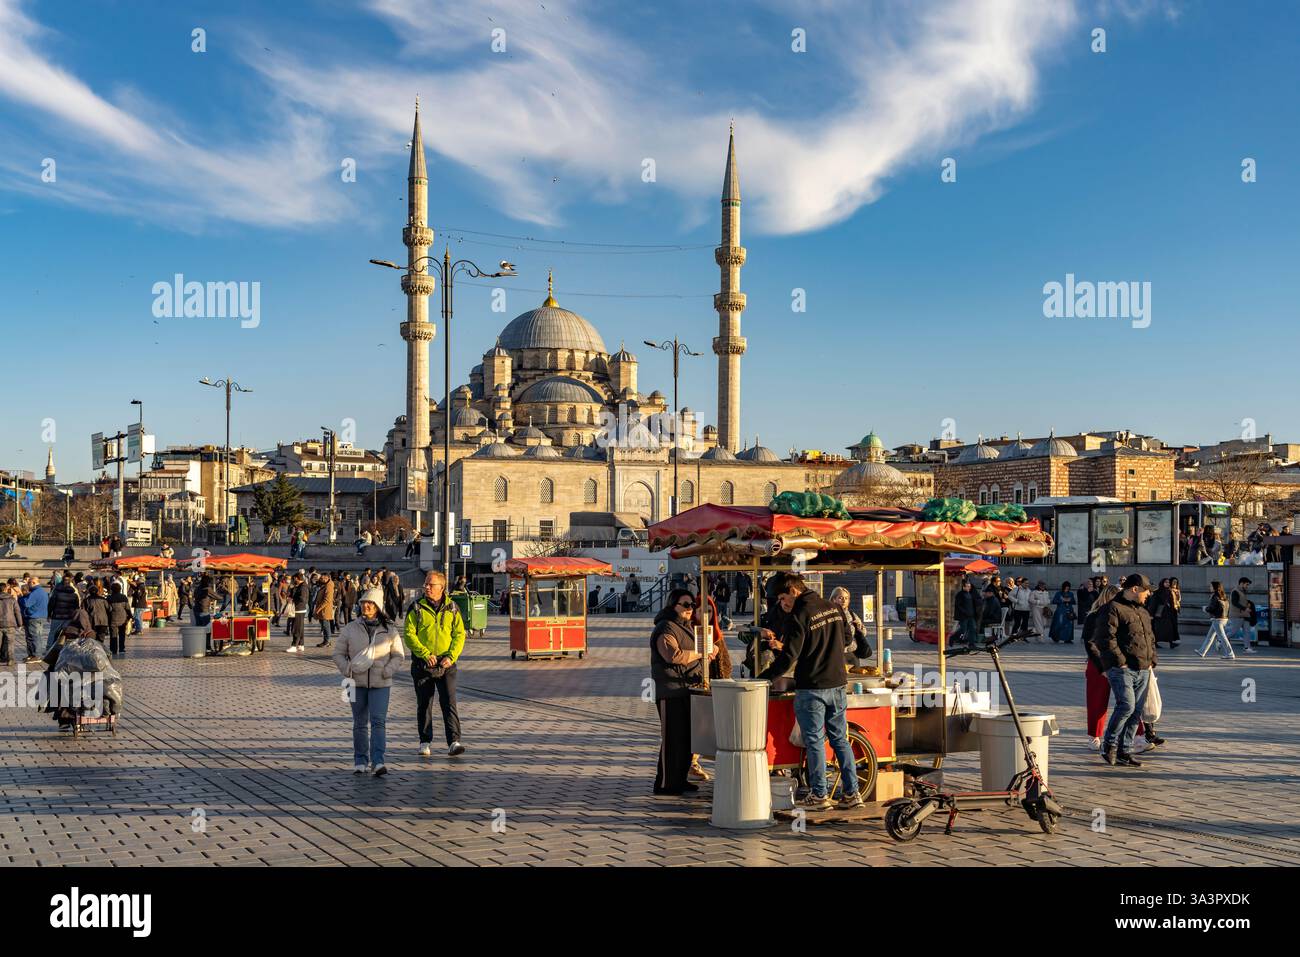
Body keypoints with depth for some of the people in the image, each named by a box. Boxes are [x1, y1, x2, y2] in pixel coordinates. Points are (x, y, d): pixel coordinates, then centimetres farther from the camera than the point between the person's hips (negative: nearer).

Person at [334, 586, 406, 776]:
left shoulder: (389, 630, 3)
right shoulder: (350, 629, 4)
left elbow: (399, 655, 9)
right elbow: (339, 654, 9)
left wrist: (388, 670, -8)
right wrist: (347, 670, -8)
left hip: (381, 684, -2)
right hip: (357, 683, 2)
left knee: (378, 721, -11)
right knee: (360, 724, 9)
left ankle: (378, 761, -13)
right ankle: (360, 761, 18)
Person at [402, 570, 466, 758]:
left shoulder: (451, 608, 6)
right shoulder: (416, 608, 1)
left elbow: (459, 634, 5)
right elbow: (409, 634, -5)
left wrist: (451, 656, -10)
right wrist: (425, 654, -15)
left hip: (446, 665, 0)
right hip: (422, 664, 0)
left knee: (449, 703, -8)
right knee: (424, 705, 8)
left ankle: (454, 742, -12)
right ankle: (425, 742, 19)